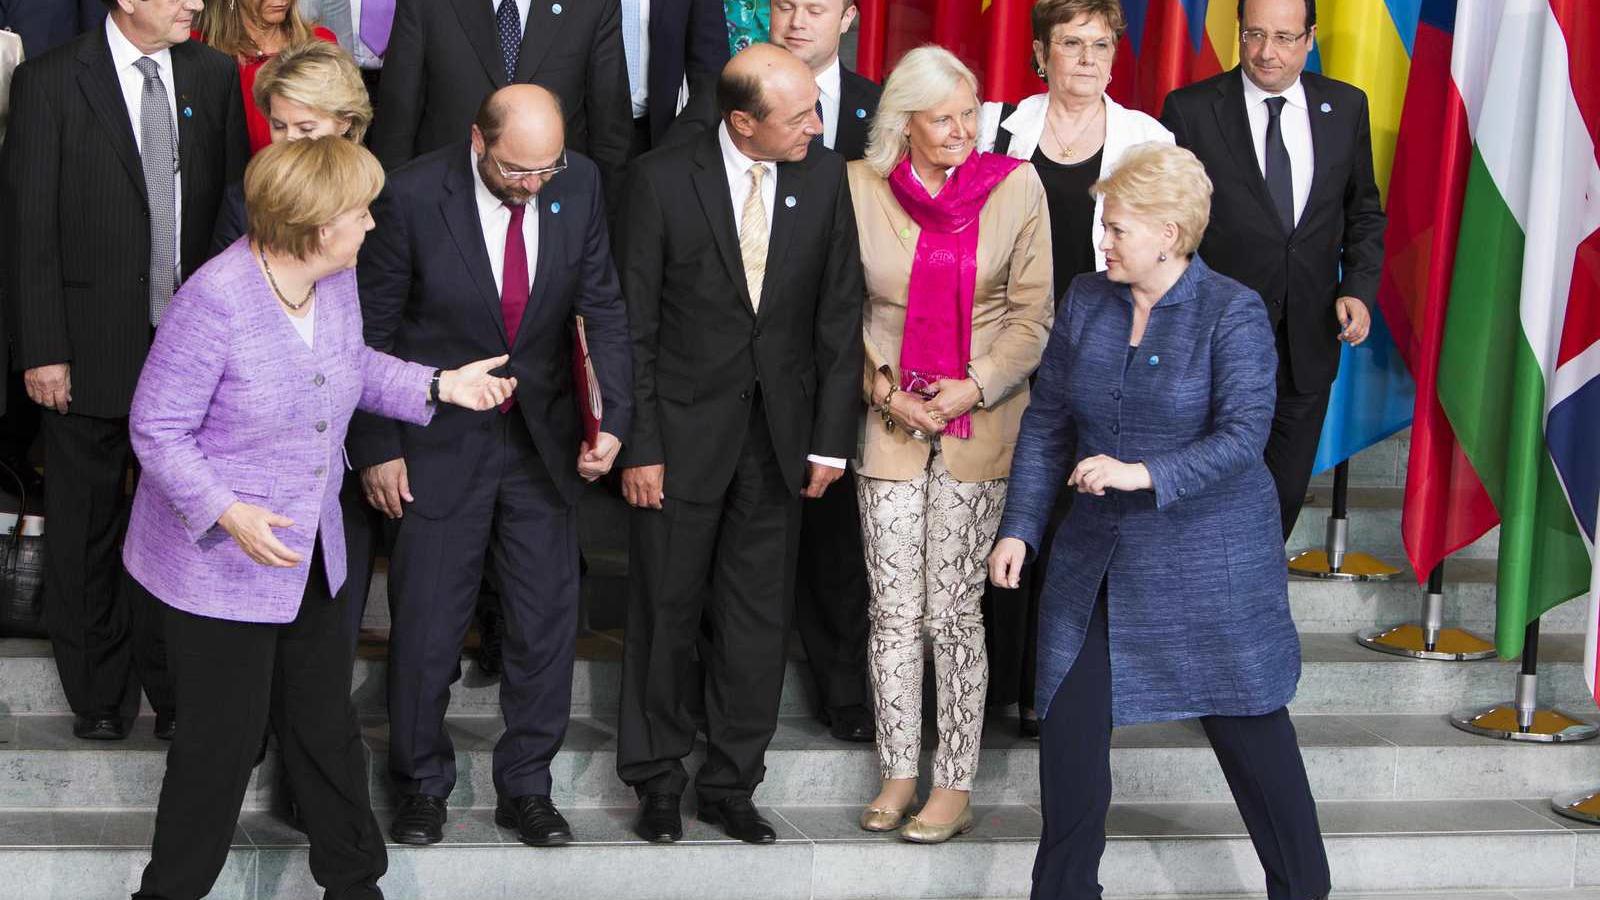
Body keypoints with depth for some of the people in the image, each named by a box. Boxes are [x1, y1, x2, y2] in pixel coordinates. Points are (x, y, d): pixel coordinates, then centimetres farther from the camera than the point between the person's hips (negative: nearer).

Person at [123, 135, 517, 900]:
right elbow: (157, 429, -20)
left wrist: (438, 385, 4)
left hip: (309, 552, 7)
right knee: (223, 738, 3)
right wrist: (227, 513, -31)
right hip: (221, 562, -7)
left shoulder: (336, 280, -2)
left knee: (326, 723, 19)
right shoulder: (216, 300, -26)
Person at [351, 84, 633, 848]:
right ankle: (421, 786, 24)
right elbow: (373, 328, -8)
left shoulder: (579, 185, -7)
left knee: (548, 621, 7)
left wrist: (612, 417, -11)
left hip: (543, 439, 3)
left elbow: (603, 309, 1)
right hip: (442, 442, -3)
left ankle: (526, 787, 23)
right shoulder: (413, 196, -17)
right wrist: (377, 448, -7)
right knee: (427, 622, 5)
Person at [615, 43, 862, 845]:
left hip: (780, 435, 3)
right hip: (683, 432, -2)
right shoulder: (662, 178, -10)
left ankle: (730, 783, 22)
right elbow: (634, 323, -7)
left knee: (758, 619, 8)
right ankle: (658, 779, 24)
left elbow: (839, 317, 2)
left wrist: (831, 440, 0)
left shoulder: (825, 179, -2)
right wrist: (638, 444, -10)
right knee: (666, 611, 8)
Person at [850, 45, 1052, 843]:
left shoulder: (1015, 187, -2)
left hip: (979, 424, -1)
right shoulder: (861, 189, 0)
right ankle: (897, 775, 15)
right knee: (893, 609, 4)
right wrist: (885, 391, -6)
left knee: (954, 609, 0)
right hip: (891, 424, 1)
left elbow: (1032, 314, 1)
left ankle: (956, 785, 8)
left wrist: (977, 386, -10)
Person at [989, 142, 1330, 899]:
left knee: (1249, 724, 6)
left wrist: (1144, 474, -30)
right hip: (1099, 555, 5)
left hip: (1207, 561, -4)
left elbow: (1242, 437, -19)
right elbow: (1047, 422, 8)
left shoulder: (1233, 314, -11)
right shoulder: (1085, 302, 3)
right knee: (1070, 720, 4)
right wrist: (1019, 528, 2)